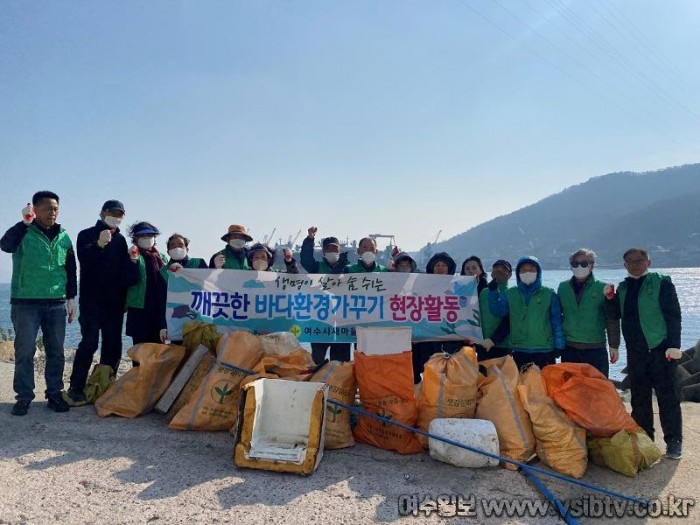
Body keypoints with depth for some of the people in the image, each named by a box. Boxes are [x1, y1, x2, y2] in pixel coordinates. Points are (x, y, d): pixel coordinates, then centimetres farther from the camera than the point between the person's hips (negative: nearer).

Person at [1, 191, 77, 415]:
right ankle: (24, 397, 10)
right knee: (25, 351, 0)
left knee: (56, 351, 7)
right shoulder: (24, 233, -2)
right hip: (26, 302, -3)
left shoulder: (64, 237, 10)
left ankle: (55, 394, 16)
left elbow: (71, 270, 14)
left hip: (56, 303, 4)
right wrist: (25, 223, -32)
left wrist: (71, 298, 11)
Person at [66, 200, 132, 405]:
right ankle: (76, 388, -4)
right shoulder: (87, 235, 3)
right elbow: (84, 259, -16)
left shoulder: (120, 240, 15)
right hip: (92, 300, -4)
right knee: (90, 342, -11)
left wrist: (123, 298, 9)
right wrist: (99, 245, -33)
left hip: (115, 301, 5)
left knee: (113, 345, 4)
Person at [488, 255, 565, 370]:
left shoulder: (549, 294, 3)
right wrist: (493, 291, -16)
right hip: (519, 351, 2)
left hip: (545, 351, -1)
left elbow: (556, 321, 4)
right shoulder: (509, 294, 7)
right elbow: (497, 311, -4)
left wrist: (558, 345, -1)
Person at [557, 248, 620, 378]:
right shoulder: (563, 287, 6)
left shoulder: (603, 288, -2)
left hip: (595, 348, -2)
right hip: (569, 349, 3)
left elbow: (612, 319, 0)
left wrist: (614, 346, -2)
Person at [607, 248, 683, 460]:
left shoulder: (661, 283, -4)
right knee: (639, 398, 10)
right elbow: (617, 314, 13)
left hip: (661, 349, -5)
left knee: (667, 397, -1)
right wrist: (611, 299, -4)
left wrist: (674, 345, -15)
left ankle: (673, 441, 9)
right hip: (635, 352, 5)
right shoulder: (623, 288, 13)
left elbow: (673, 315, -8)